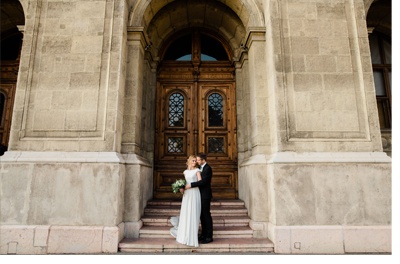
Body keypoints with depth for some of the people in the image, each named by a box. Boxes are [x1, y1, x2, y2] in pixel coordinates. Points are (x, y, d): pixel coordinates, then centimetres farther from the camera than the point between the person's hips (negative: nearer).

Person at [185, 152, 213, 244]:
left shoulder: (208, 168, -16)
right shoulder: (201, 168, 13)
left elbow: (203, 181, -24)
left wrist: (191, 185, -22)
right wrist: (189, 185, -1)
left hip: (205, 196, -9)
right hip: (201, 195, 9)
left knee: (206, 215, -1)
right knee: (202, 215, 14)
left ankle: (209, 236, 9)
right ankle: (203, 234, 24)